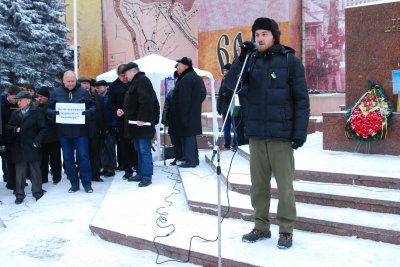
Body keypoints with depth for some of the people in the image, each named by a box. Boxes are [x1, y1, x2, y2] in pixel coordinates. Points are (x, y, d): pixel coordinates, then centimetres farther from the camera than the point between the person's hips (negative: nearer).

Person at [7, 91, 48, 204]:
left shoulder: (38, 112, -3)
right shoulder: (15, 114, 13)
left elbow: (43, 129, -8)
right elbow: (8, 127, 10)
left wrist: (37, 142, -14)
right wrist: (15, 129, -11)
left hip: (32, 148, -4)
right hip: (18, 148, 4)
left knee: (35, 171, 6)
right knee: (19, 172, 6)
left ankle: (37, 192, 16)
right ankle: (19, 194, 13)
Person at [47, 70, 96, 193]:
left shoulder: (83, 92, 0)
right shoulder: (56, 93, 4)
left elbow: (93, 107, 3)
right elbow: (48, 109, 6)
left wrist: (88, 111, -19)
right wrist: (54, 112, -17)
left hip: (80, 131, -2)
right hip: (63, 131, 2)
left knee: (83, 156, -1)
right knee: (68, 158, 8)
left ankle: (87, 183, 9)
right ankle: (74, 183, 19)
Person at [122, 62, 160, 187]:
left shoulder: (142, 80, -11)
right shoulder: (136, 81, 21)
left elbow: (146, 101, -22)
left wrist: (141, 118, -25)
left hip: (142, 122, -11)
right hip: (136, 122, 11)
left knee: (144, 150, -8)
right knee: (139, 150, 14)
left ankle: (147, 177, -5)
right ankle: (140, 174, 21)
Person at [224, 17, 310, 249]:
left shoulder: (290, 61, -3)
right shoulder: (252, 60, 8)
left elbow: (302, 99, -5)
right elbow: (231, 84, -4)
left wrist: (300, 132, -10)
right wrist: (242, 58, -16)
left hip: (281, 134, -4)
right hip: (256, 134, 4)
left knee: (284, 184, 3)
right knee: (258, 183, 11)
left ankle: (286, 230, 14)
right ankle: (261, 227, 24)